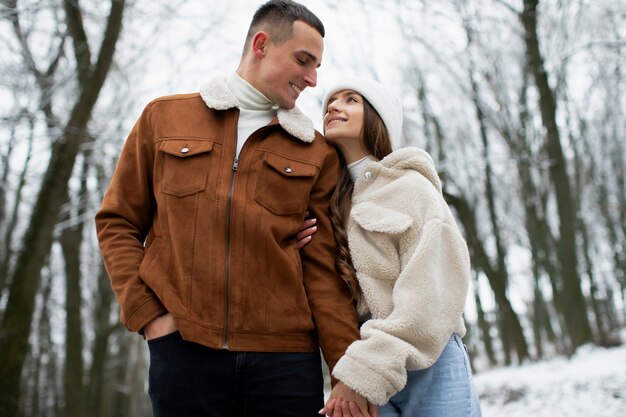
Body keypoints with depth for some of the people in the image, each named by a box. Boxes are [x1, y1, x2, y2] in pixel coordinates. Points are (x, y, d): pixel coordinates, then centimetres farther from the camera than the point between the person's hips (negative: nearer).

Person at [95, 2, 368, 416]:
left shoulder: (317, 152, 7)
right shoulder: (164, 117, 9)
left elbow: (323, 268, 3)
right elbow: (118, 223, 10)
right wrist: (147, 314, -2)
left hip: (285, 355, 1)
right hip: (183, 349, 0)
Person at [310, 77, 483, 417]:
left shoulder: (410, 186, -4)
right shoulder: (335, 200, 12)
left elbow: (429, 297, -14)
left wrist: (361, 372, -18)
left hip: (426, 366, -4)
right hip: (365, 376, 5)